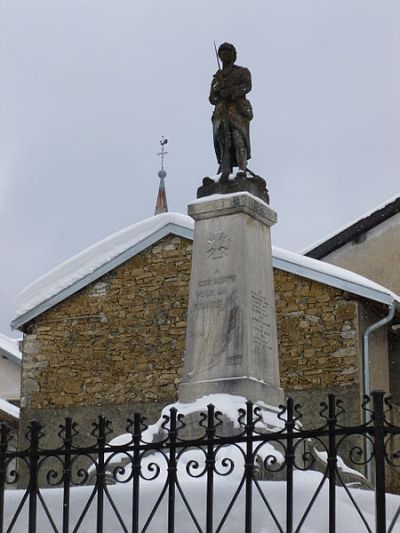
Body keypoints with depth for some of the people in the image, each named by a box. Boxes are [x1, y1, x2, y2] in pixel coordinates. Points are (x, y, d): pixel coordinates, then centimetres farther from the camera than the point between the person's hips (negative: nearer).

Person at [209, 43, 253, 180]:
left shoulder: (242, 72, 19)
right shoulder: (217, 77, 29)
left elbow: (247, 86, -1)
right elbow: (212, 98, 19)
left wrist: (228, 92, -8)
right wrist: (221, 94, -3)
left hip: (238, 108, -3)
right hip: (221, 111, 3)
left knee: (239, 138, -21)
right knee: (223, 141, -14)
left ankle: (242, 168, -31)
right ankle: (225, 169, -25)